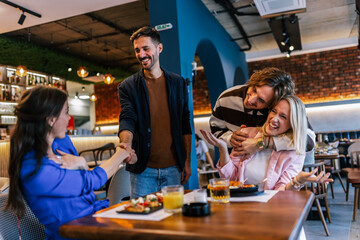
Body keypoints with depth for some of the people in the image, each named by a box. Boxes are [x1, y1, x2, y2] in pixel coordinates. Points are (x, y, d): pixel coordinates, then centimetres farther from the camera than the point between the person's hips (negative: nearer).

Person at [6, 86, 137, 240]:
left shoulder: (61, 141, 1)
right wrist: (122, 153, -3)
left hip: (94, 212, 7)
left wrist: (81, 163, -11)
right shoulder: (34, 171, -25)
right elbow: (92, 181, -17)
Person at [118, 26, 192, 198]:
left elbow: (185, 124, 8)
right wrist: (126, 143, -33)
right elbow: (127, 119, -11)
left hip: (173, 167, 2)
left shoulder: (178, 83, 7)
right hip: (142, 169, -1)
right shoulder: (127, 86, 2)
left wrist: (187, 161, 5)